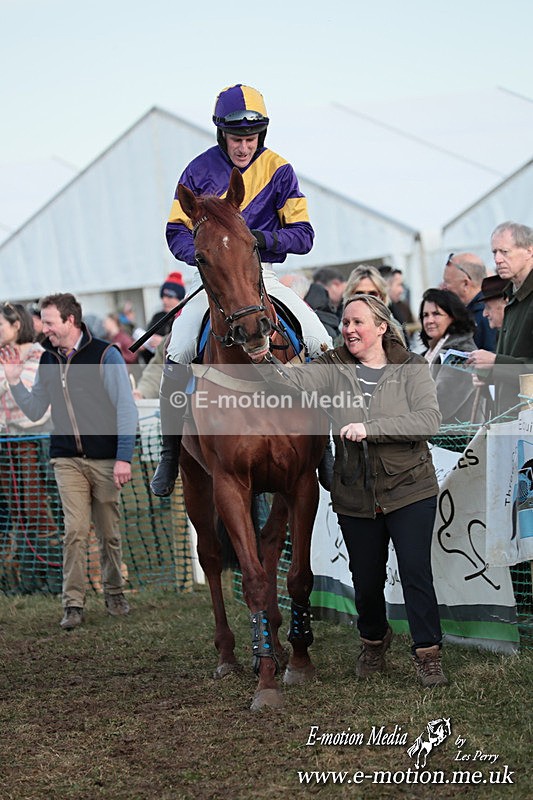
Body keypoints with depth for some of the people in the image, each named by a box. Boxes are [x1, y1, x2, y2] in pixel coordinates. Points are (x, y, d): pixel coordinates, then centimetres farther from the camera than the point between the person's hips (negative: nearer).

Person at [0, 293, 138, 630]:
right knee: (75, 531, -7)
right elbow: (35, 410, 15)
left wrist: (124, 458, -12)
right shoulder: (48, 361, 8)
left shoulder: (105, 355, -7)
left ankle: (115, 593, 24)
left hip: (104, 460, -3)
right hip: (67, 462, 3)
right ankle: (74, 604, -6)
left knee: (109, 532, 7)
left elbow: (126, 409, -8)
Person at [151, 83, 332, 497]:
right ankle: (170, 451, -2)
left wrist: (265, 239, -22)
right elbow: (177, 232, 2)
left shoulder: (278, 170, 0)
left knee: (322, 345, -17)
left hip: (263, 275, 1)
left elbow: (303, 234, -1)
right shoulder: (200, 171, 1)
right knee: (177, 357, -21)